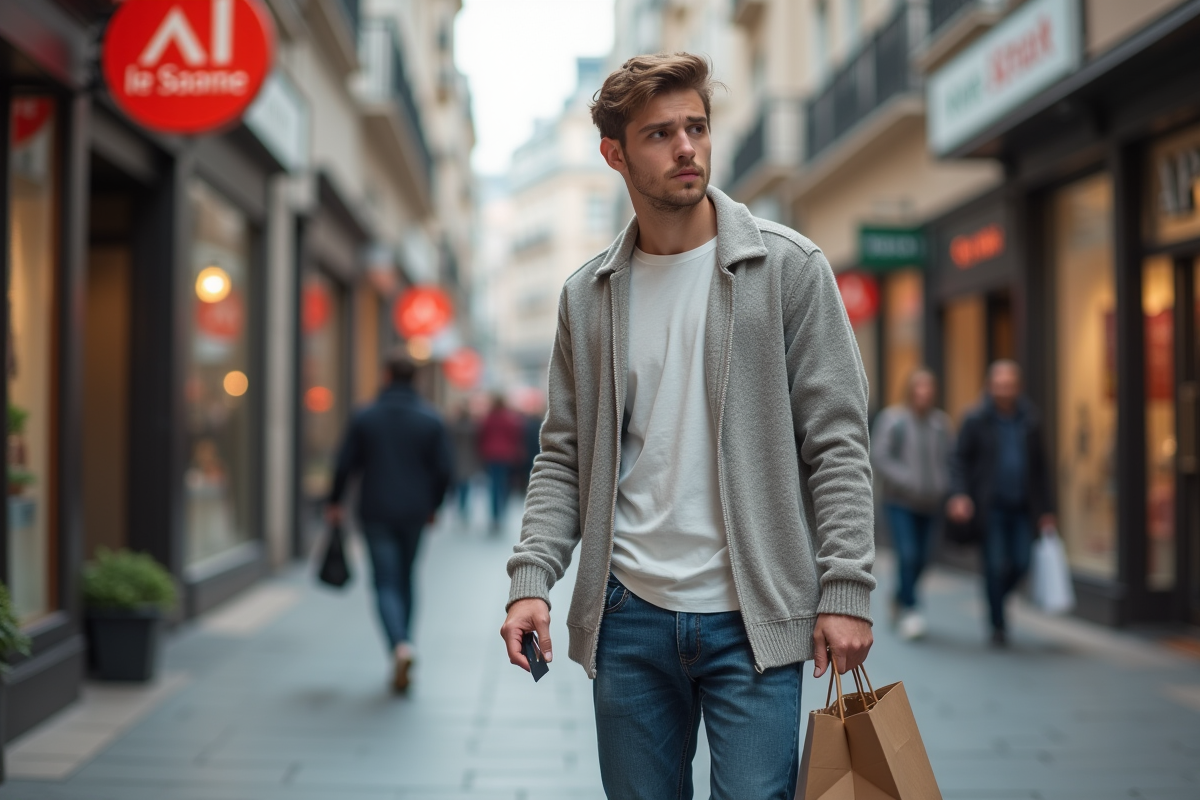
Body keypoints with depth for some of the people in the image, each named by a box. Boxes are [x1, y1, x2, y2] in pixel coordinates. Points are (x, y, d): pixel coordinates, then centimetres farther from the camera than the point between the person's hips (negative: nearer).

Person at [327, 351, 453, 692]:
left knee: (386, 583, -1)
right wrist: (432, 505, 13)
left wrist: (335, 501, 14)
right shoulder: (431, 419, -2)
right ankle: (401, 654, 22)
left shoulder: (365, 417, -4)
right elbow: (445, 469, -2)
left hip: (376, 512, -2)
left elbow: (345, 465, -2)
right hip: (414, 513, 2)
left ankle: (401, 646, -25)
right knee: (405, 579, 17)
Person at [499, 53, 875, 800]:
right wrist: (531, 578, -3)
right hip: (628, 616, 3)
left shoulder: (788, 268, -2)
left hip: (749, 618, -3)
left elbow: (837, 442, -4)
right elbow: (565, 456, 10)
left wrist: (845, 589, -11)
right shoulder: (588, 296, 8)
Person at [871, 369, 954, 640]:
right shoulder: (892, 419, -7)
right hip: (899, 500, -4)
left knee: (921, 557, 9)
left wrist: (943, 486, -7)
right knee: (907, 554, -15)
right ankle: (908, 611, -5)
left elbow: (951, 457, 10)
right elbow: (878, 455, -13)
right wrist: (906, 481, -22)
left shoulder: (941, 422, 4)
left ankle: (898, 600, 33)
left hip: (929, 503, 4)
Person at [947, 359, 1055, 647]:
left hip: (1021, 506, 3)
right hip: (991, 506, -3)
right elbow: (960, 460, -1)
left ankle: (996, 600, 27)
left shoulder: (1030, 419, 6)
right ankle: (998, 624, 9)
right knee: (996, 565, -5)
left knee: (1021, 563, -2)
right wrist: (960, 494, -17)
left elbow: (1039, 467, 11)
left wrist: (1046, 509, 10)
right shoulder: (976, 419, -3)